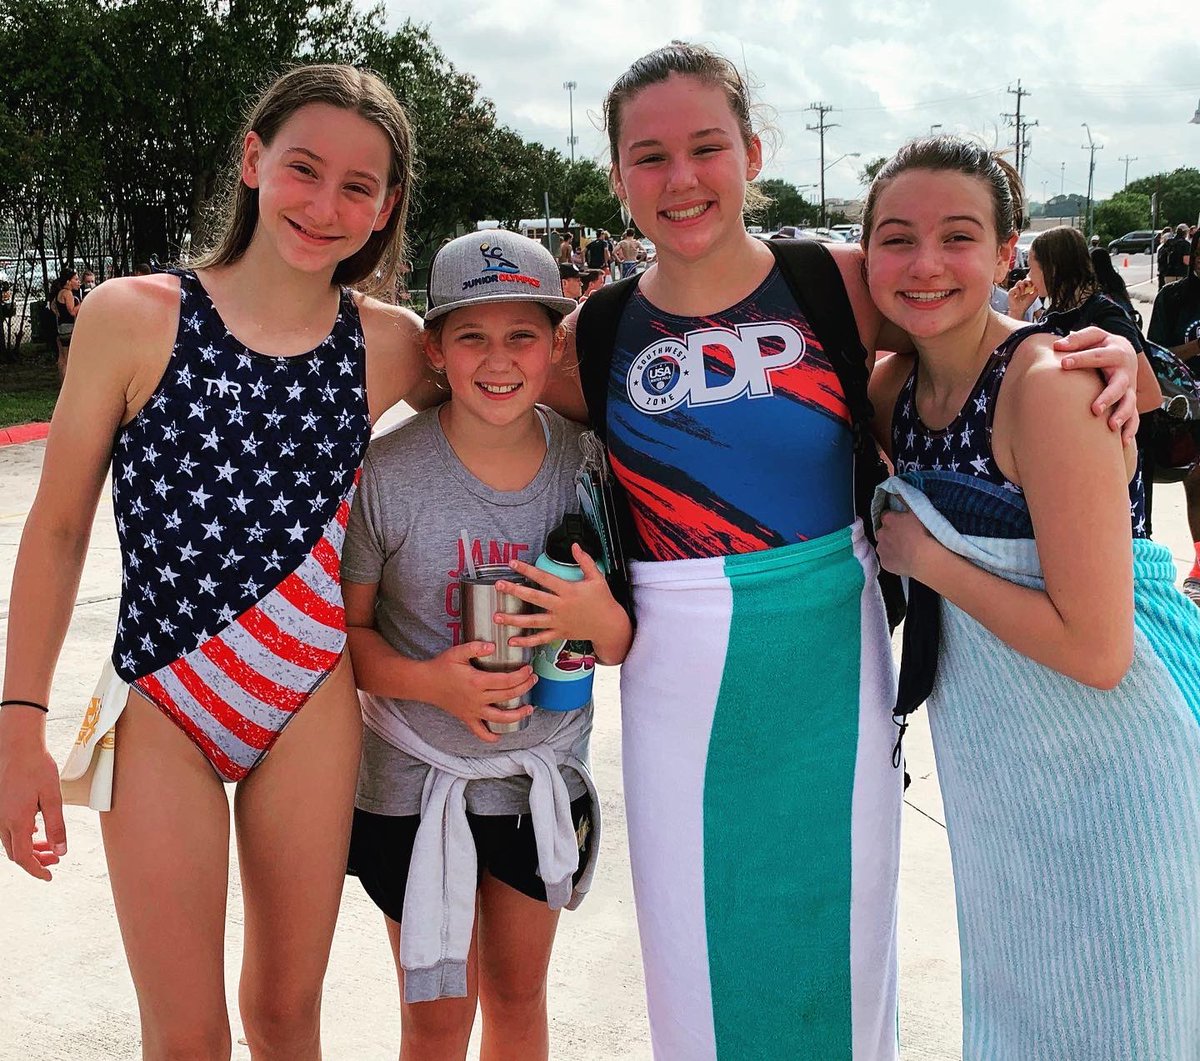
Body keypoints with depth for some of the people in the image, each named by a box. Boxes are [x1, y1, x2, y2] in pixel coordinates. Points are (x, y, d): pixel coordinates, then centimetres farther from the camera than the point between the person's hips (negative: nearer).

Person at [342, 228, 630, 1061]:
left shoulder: (586, 462, -9)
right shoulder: (388, 473, -16)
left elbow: (628, 649, -1)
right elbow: (344, 626, -7)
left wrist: (601, 621, -24)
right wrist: (429, 681, -25)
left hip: (544, 774, 2)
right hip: (416, 778, -2)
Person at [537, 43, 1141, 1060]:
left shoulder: (839, 286, -4)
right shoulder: (595, 335, -2)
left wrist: (1107, 352, -11)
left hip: (832, 661, 0)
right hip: (680, 680, 1)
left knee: (837, 931, 14)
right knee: (699, 952, 12)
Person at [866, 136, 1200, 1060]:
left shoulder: (1048, 386, -25)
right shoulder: (895, 384, -2)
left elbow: (1096, 651, -27)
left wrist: (927, 559, -20)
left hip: (1108, 765, -6)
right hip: (990, 758, 7)